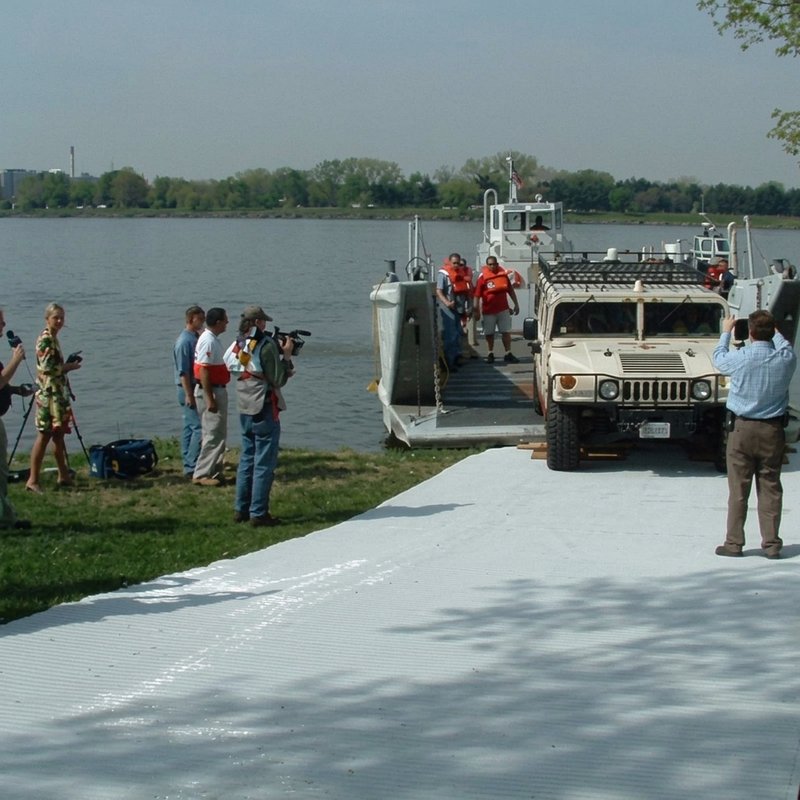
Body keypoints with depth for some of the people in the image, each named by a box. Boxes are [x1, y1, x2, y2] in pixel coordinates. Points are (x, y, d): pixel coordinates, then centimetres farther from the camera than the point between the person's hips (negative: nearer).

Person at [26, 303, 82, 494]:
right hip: (49, 394, -10)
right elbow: (47, 368, -20)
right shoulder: (45, 340, -14)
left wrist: (68, 364, 8)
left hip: (58, 393, 10)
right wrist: (70, 366, -10)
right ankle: (33, 480, -9)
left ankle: (64, 475, 22)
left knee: (58, 434, 14)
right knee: (44, 436, -10)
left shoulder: (53, 339, 15)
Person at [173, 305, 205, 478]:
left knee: (190, 427, 12)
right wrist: (189, 395, -21)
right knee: (199, 427, -12)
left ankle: (189, 465, 16)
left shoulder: (197, 338, 13)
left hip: (196, 388, 9)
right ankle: (192, 467, -11)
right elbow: (183, 371, -19)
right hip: (189, 389, -9)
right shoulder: (185, 341, -16)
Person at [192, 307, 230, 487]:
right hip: (211, 391, -11)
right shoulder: (209, 341, -19)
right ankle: (202, 474, -6)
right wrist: (209, 398, -25)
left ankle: (214, 471, 21)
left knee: (218, 433, 15)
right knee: (214, 435, -8)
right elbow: (203, 371, -23)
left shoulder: (212, 339, 13)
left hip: (217, 390, 11)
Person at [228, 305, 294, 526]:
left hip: (245, 410, 8)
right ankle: (258, 513, -3)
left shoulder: (237, 346, 8)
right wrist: (286, 356, -4)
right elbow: (277, 380, -14)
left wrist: (278, 352, 11)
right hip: (264, 410, -8)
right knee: (264, 463, -3)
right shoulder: (266, 345, -15)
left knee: (247, 459, 16)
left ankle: (241, 509, 19)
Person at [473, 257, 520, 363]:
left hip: (503, 309, 2)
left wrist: (516, 304, 13)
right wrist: (477, 310, -11)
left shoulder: (503, 274, 4)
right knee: (489, 333, 7)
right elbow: (477, 295, -7)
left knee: (506, 332, 2)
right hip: (488, 310, -2)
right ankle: (491, 353, 21)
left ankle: (508, 354, 6)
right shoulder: (483, 277, -7)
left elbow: (510, 290, 14)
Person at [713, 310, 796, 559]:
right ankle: (771, 544, 10)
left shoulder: (740, 358, -14)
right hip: (773, 430, 2)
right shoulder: (785, 360, -8)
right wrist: (774, 332, 35)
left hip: (742, 428, -2)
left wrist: (726, 332, 26)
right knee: (771, 488, 8)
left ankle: (734, 542, 9)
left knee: (738, 489, 5)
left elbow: (719, 358, 9)